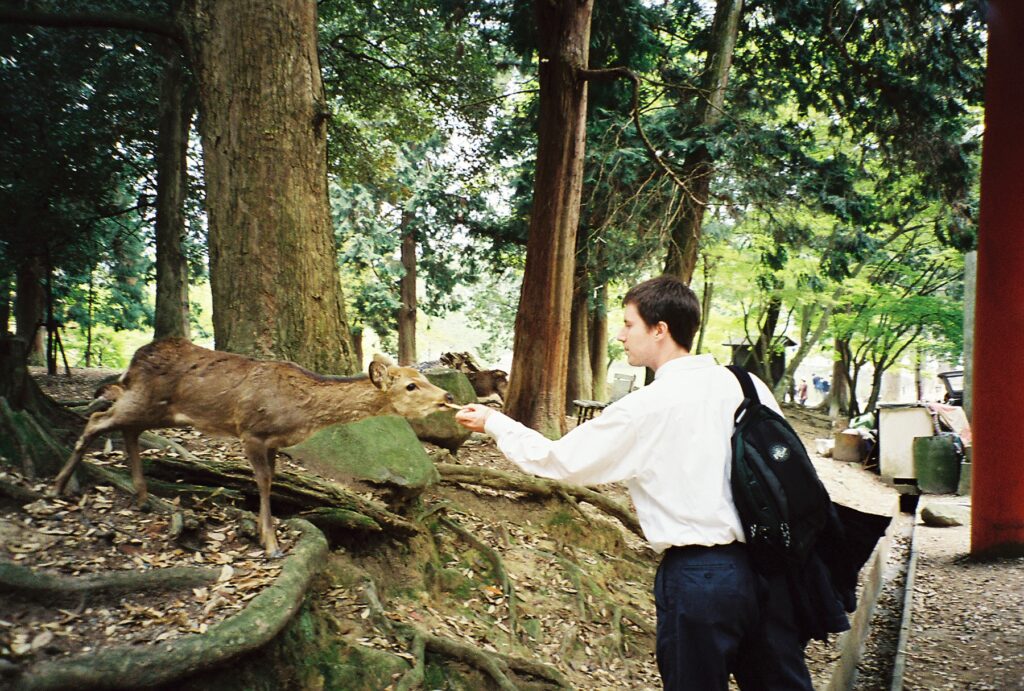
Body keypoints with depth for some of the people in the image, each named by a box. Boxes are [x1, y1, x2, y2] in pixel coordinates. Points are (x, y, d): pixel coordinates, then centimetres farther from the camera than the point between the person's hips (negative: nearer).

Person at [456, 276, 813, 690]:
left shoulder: (645, 409, -12)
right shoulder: (749, 386, 1)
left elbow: (557, 461, -4)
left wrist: (492, 422, 9)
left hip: (697, 575, -5)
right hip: (769, 563, 6)